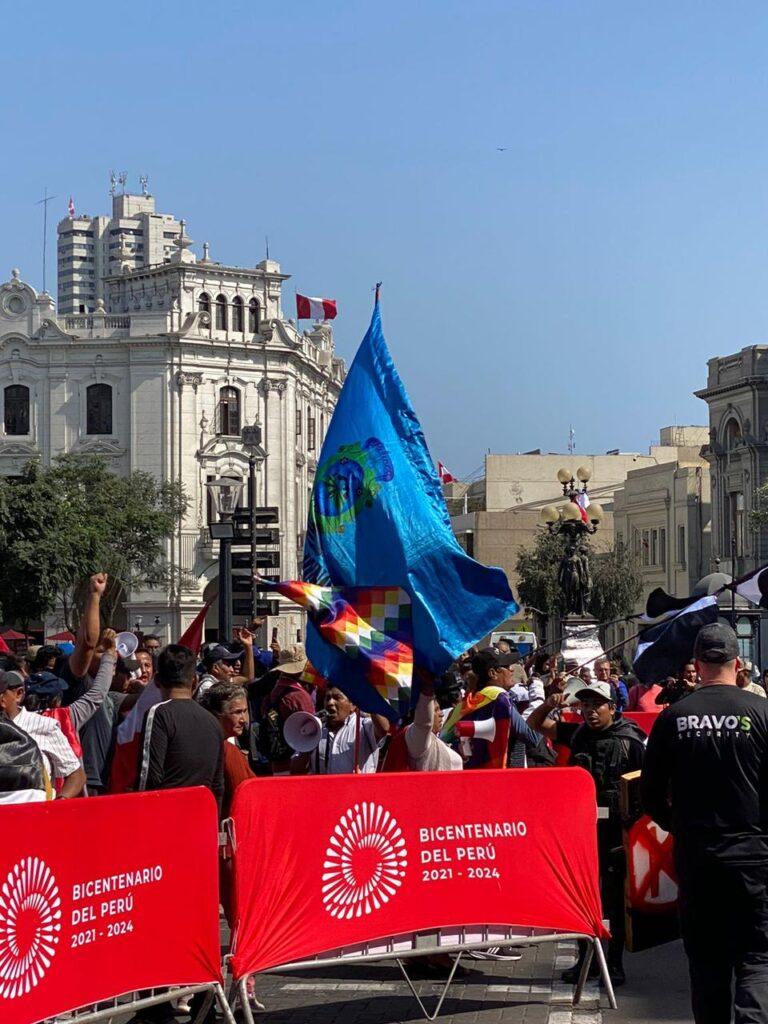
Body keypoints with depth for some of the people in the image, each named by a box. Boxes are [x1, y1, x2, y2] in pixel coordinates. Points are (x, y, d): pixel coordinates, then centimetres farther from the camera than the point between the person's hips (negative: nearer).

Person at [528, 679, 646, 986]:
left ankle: (614, 962, 11)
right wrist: (549, 705, -6)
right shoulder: (578, 734, 8)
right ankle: (586, 958, 18)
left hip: (615, 826, -4)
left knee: (615, 896, 3)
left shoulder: (630, 740, -5)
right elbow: (535, 724, 14)